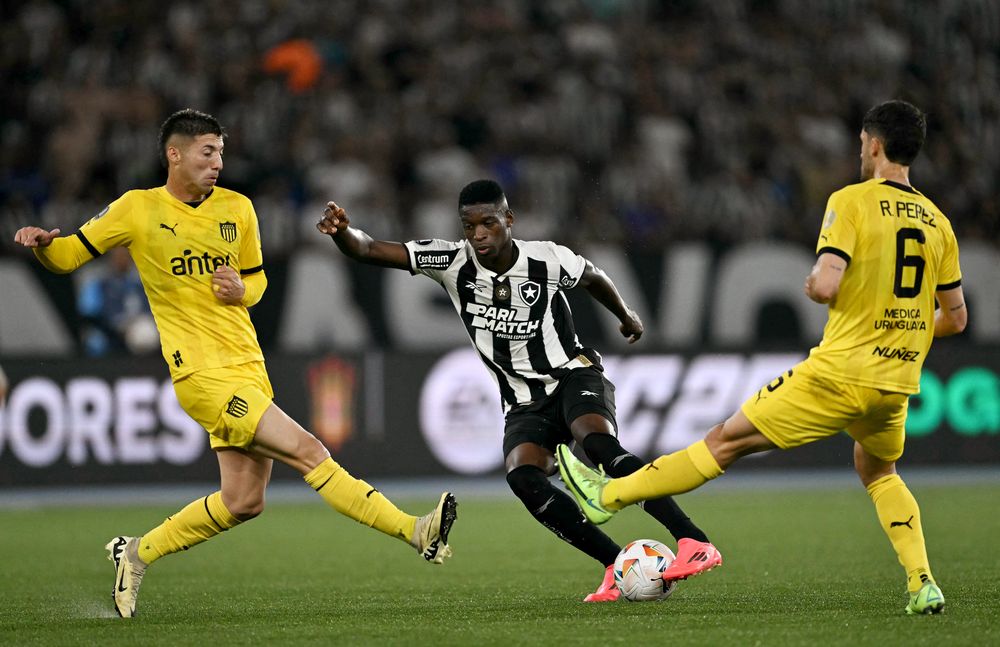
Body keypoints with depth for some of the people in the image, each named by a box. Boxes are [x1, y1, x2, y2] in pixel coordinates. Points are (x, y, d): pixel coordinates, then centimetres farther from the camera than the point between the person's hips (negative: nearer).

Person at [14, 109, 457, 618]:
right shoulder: (138, 209, -2)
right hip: (202, 373, -7)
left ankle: (137, 554, 23)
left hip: (248, 367, 7)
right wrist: (41, 244, -17)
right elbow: (67, 257, 6)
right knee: (306, 451, -16)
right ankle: (413, 531, -18)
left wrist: (241, 290, -2)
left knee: (243, 502, 6)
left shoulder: (237, 209, 10)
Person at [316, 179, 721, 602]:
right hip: (525, 404, 3)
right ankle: (617, 567, -20)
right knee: (523, 478, -27)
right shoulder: (453, 262, -9)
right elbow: (369, 250, -17)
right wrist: (341, 231, -40)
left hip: (574, 376, -2)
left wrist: (627, 317, 31)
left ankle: (694, 542, -39)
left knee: (599, 444, -34)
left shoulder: (546, 260, -10)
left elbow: (592, 277, 14)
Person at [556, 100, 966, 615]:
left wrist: (811, 285, 3)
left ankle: (608, 496, 12)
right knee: (878, 472, 30)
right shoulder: (937, 222, 10)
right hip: (898, 384, 6)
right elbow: (956, 317, 15)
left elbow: (825, 286, -21)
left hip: (840, 373, -5)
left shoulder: (851, 201, -8)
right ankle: (922, 585, 15)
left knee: (727, 440, 3)